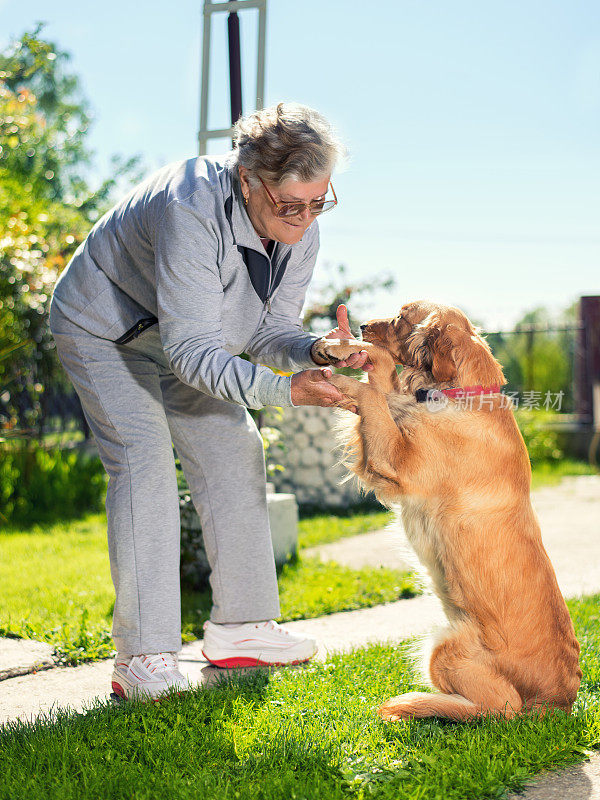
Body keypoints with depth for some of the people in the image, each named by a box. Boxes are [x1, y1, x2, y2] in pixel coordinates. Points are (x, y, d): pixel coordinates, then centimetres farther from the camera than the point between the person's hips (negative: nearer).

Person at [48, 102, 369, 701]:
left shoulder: (299, 228, -17)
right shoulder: (193, 208, -40)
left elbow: (268, 331, -11)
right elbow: (191, 350, -39)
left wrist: (315, 352, -32)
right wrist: (285, 390, -48)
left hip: (188, 333, 7)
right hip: (104, 328, -7)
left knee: (233, 454, 1)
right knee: (144, 462, -19)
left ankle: (239, 628, 11)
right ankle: (143, 656, -16)